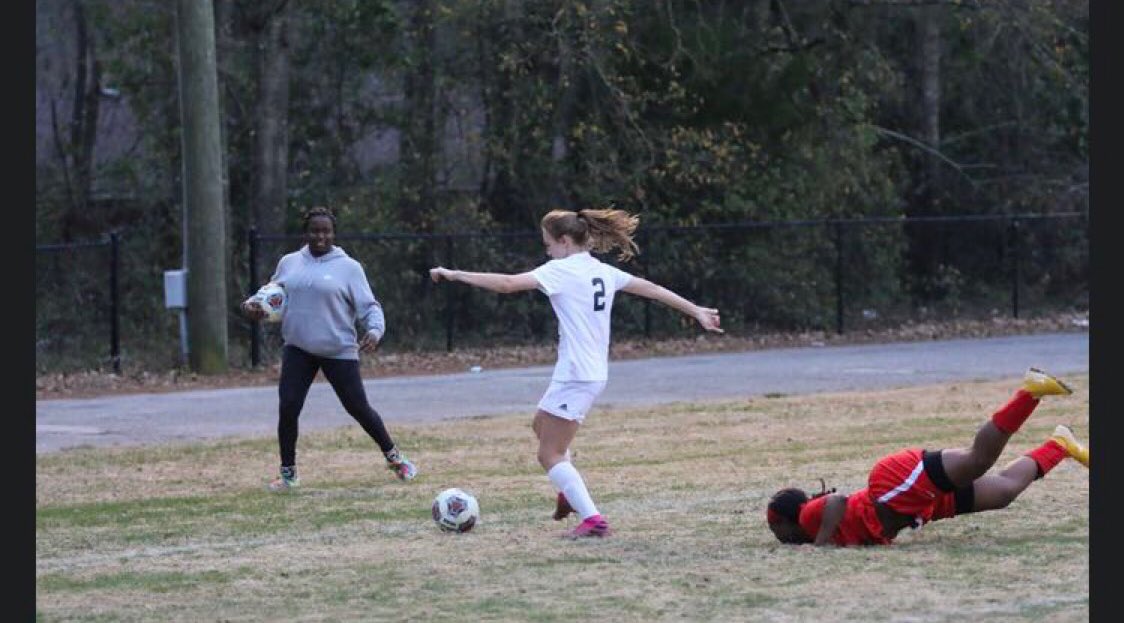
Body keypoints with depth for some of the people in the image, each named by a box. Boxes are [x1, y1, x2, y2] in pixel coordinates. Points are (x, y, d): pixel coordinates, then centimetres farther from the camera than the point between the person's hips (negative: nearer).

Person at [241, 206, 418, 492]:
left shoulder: (348, 267, -2)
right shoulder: (290, 263, 8)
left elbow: (369, 306, -3)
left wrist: (374, 330, -23)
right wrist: (252, 305, -3)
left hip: (339, 351, -2)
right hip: (298, 350, 2)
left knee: (358, 407, 1)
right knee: (288, 407, -11)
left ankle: (393, 457, 24)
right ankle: (288, 473, 5)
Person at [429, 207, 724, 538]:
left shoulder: (561, 270, -13)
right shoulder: (602, 271, 10)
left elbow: (508, 283, -22)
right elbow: (652, 289, 18)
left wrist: (455, 275, -17)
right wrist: (696, 311, 27)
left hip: (575, 375, -9)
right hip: (595, 372, 9)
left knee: (550, 454, -2)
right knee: (541, 426, 29)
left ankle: (592, 519, -11)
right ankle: (572, 493, 31)